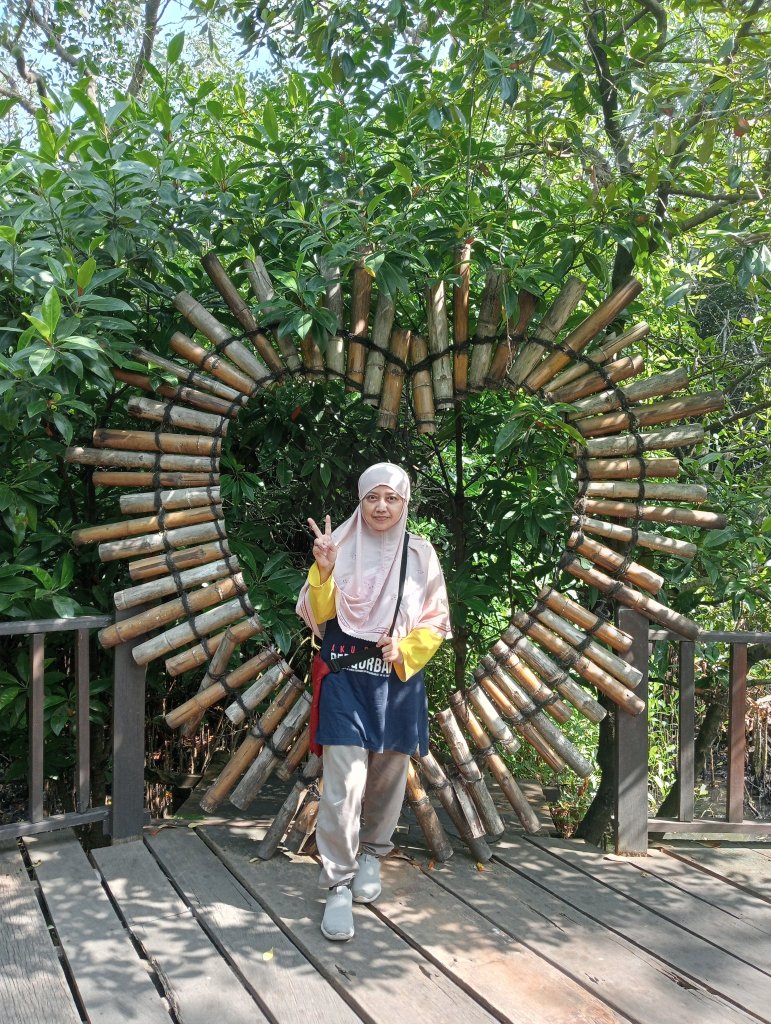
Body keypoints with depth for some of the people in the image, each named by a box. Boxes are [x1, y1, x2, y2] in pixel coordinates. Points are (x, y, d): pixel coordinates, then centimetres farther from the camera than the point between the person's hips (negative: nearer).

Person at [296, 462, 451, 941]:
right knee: (344, 783, -8)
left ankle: (372, 854, 38)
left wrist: (405, 652, -11)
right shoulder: (342, 547, -2)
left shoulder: (420, 554, 2)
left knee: (389, 776, 13)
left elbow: (435, 622, 5)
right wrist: (324, 571, -21)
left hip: (399, 682, 2)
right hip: (345, 679, -2)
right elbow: (318, 614, -5)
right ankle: (338, 886, 3)